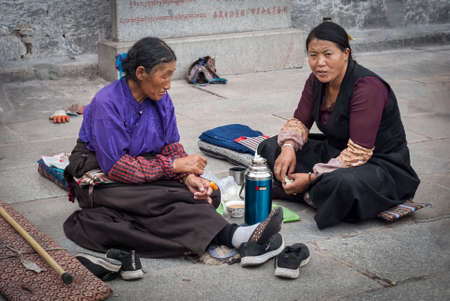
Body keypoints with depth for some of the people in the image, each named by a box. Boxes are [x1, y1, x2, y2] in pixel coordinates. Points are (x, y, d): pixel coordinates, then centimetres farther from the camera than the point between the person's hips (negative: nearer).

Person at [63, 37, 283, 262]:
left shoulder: (161, 100, 0)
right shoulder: (107, 104, -21)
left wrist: (188, 176, -19)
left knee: (209, 193, -17)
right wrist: (176, 166, -23)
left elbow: (171, 146, 4)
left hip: (145, 173, 7)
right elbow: (115, 167, -24)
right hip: (99, 178, -7)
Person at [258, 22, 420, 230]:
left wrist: (312, 177, -27)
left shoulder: (367, 87, -26)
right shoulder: (317, 81, -3)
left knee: (342, 183, -41)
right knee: (270, 148, -1)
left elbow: (358, 154, -27)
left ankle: (310, 196, -9)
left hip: (381, 164, -8)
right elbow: (300, 120, 7)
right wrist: (289, 146, -16)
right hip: (335, 152, 8)